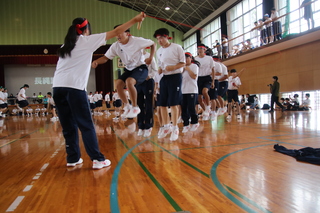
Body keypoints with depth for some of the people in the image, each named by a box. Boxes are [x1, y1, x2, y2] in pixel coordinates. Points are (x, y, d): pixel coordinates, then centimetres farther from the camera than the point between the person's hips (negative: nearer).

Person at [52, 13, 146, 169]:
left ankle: (73, 158, 18)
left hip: (57, 87, 6)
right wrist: (135, 20, 13)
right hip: (74, 87, -6)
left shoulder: (66, 45, 26)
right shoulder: (87, 40, 8)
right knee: (86, 125, -2)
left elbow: (63, 68, 21)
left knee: (69, 126, 11)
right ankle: (97, 159, -1)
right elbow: (115, 32, 8)